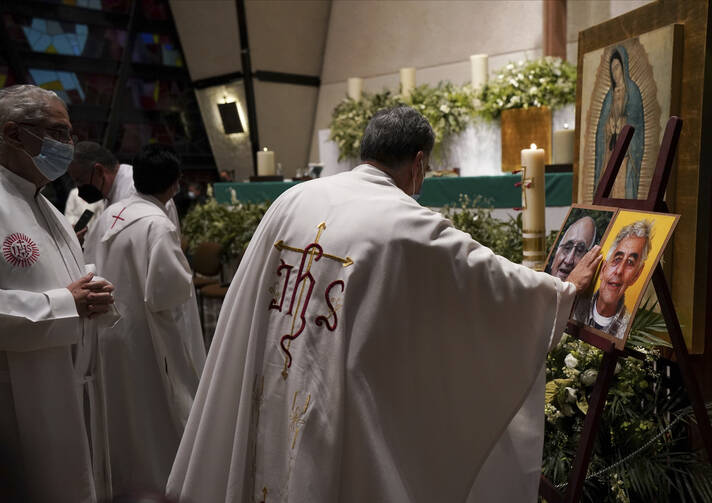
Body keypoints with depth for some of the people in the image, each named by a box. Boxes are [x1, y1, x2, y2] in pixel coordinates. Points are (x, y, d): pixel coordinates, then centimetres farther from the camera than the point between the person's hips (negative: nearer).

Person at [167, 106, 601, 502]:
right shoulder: (410, 226, -15)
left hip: (272, 404, 5)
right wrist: (569, 289, 12)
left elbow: (251, 305, 5)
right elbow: (498, 280, -4)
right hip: (345, 421, -4)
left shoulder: (293, 200, -2)